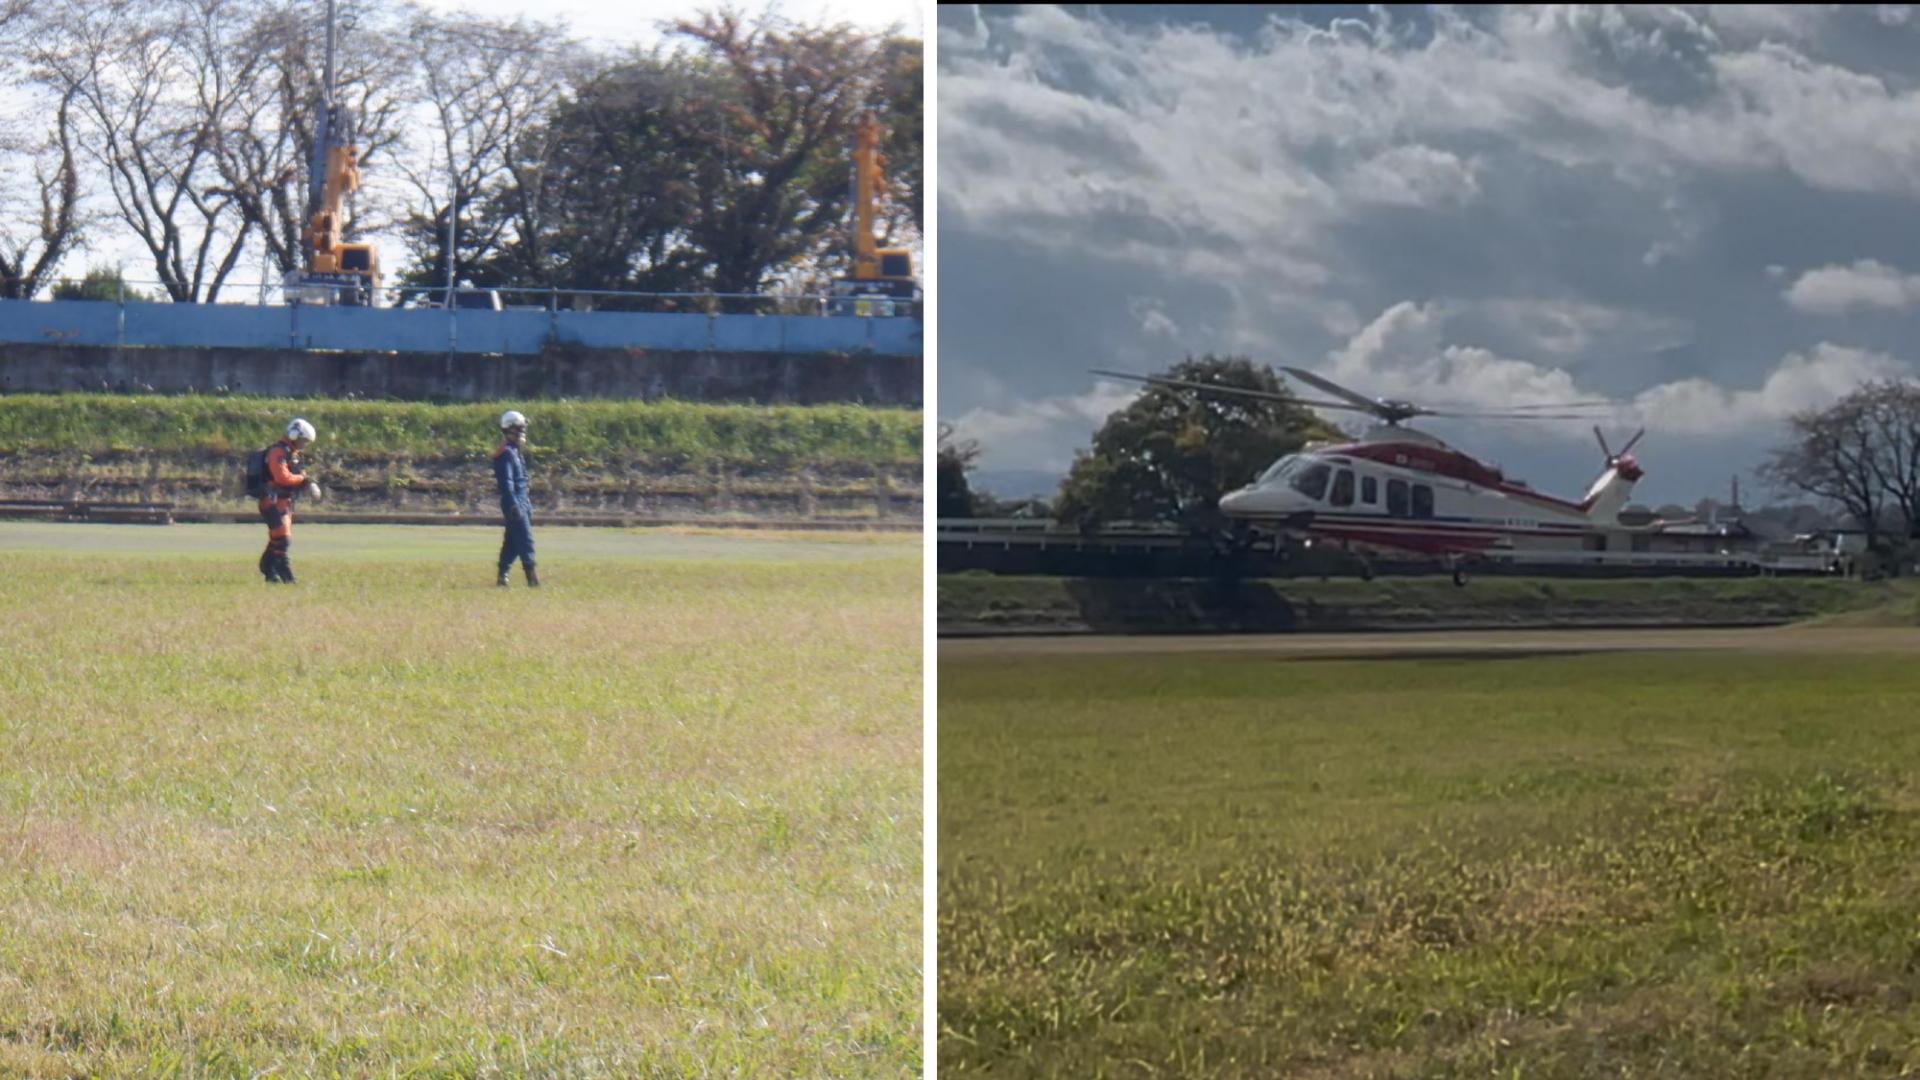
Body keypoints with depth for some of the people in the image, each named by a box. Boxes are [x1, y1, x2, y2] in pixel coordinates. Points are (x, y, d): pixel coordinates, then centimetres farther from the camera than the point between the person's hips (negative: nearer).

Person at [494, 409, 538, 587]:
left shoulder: (515, 451, 17)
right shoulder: (505, 453, -14)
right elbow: (505, 482, -21)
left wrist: (527, 505, 24)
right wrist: (514, 506, -26)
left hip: (521, 501, 10)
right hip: (513, 501, -10)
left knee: (512, 541, 12)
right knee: (525, 538, -13)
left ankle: (502, 576, 17)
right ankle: (531, 577, -17)